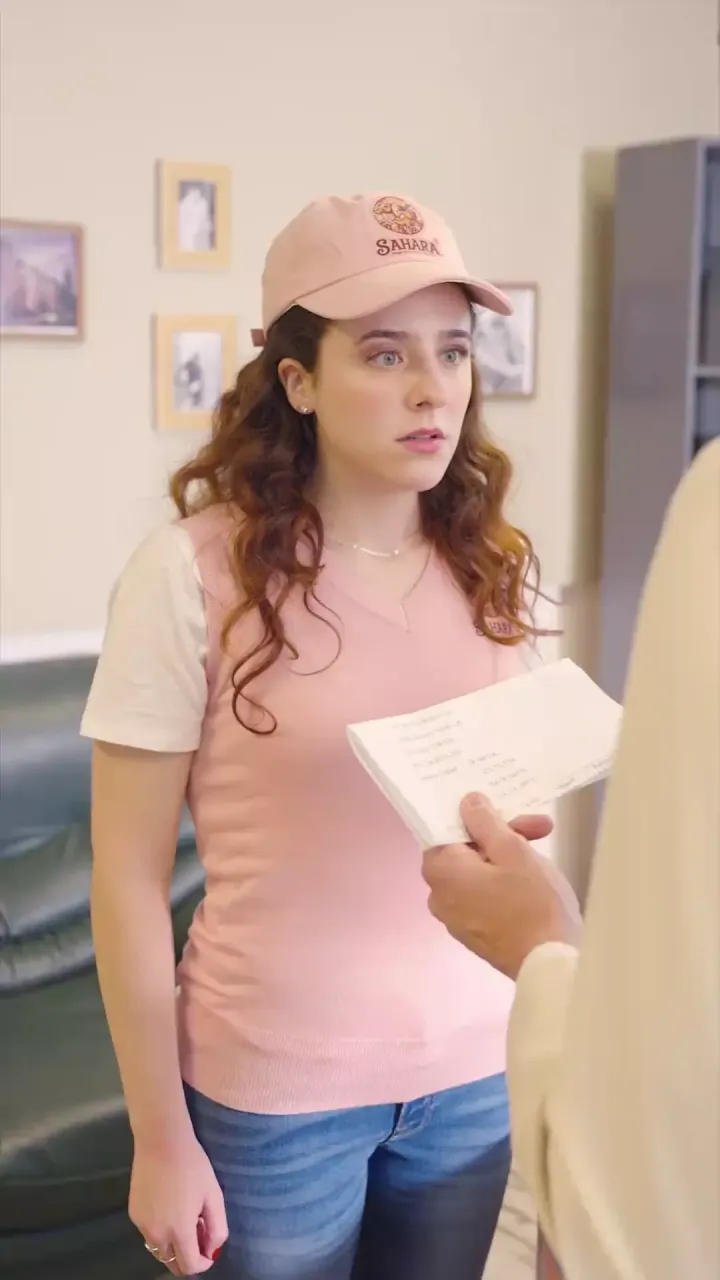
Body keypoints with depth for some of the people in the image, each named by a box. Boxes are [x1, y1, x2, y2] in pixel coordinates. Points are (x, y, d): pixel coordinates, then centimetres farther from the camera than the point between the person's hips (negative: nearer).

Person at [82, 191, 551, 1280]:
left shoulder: (496, 568, -2)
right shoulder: (194, 570, -15)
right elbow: (130, 877, -11)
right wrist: (162, 1137, -7)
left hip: (478, 1074, 4)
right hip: (274, 1092, -3)